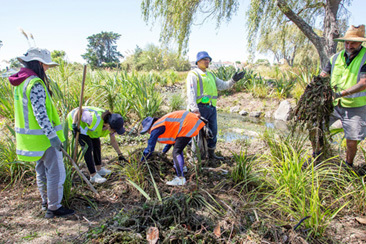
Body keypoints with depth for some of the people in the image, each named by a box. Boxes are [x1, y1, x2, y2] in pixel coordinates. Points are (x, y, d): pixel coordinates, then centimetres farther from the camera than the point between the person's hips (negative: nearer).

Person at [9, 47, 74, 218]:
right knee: (55, 172, -1)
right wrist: (52, 135, -25)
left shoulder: (20, 83, 11)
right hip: (43, 136, -10)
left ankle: (46, 202, 34)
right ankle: (54, 208, 8)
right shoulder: (35, 84, -19)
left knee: (42, 170, 21)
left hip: (31, 136, 10)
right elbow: (40, 113, -25)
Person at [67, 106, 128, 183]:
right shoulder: (95, 120, -40)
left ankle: (99, 169, 21)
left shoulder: (110, 123, -17)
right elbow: (79, 110, -29)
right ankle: (93, 176, -12)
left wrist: (120, 155, -3)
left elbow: (113, 141, -4)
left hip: (84, 122, 8)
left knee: (96, 142, 8)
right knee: (88, 146, -15)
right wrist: (74, 125, -36)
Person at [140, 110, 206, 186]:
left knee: (176, 152, -11)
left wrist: (141, 161, 12)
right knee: (176, 144, 29)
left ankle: (181, 179, -17)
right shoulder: (161, 125, 24)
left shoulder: (155, 129, -4)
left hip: (187, 125, -11)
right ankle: (181, 167, 42)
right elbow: (170, 139, 39)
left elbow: (150, 147, 0)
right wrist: (163, 152, 49)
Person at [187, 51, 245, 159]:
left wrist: (233, 80, 3)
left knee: (213, 131, 11)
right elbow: (191, 93, -12)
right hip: (200, 107, -7)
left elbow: (222, 85, 21)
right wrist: (194, 109, -22)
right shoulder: (193, 74, -2)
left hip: (211, 108, 8)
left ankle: (211, 153, 24)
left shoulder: (211, 75, 23)